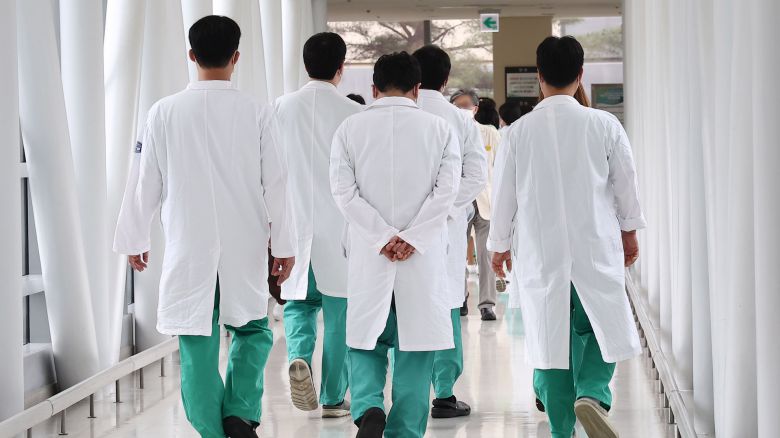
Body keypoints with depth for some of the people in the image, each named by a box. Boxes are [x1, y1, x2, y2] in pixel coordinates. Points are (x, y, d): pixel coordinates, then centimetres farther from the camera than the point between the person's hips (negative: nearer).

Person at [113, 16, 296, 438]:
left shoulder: (165, 112, -4)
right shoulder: (256, 112, -5)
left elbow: (146, 182, 1)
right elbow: (275, 182, -2)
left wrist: (134, 239, 12)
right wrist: (284, 244, 6)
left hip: (188, 248, 0)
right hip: (244, 246, 0)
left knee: (198, 342, 5)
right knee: (252, 330, 16)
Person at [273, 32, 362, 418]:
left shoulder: (282, 108, 0)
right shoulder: (352, 113, -7)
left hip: (295, 226, 2)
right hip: (340, 226, -2)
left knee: (298, 302, 17)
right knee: (338, 313, 8)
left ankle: (299, 357, -12)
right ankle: (333, 397, 12)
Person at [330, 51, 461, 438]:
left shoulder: (350, 128, 3)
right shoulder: (439, 129, 3)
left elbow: (344, 190, -7)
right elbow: (446, 191, -7)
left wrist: (383, 236, -9)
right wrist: (412, 239, -11)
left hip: (368, 256, 0)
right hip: (423, 257, 0)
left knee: (365, 341, 11)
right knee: (416, 346, 7)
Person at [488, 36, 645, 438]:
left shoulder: (519, 131, -5)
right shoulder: (604, 125, -5)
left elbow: (504, 194, 2)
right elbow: (626, 184, 4)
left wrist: (499, 245, 17)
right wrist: (630, 231, 20)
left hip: (540, 252, 0)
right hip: (596, 249, 0)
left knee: (551, 335, 7)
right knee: (601, 328, 12)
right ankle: (592, 394, -15)